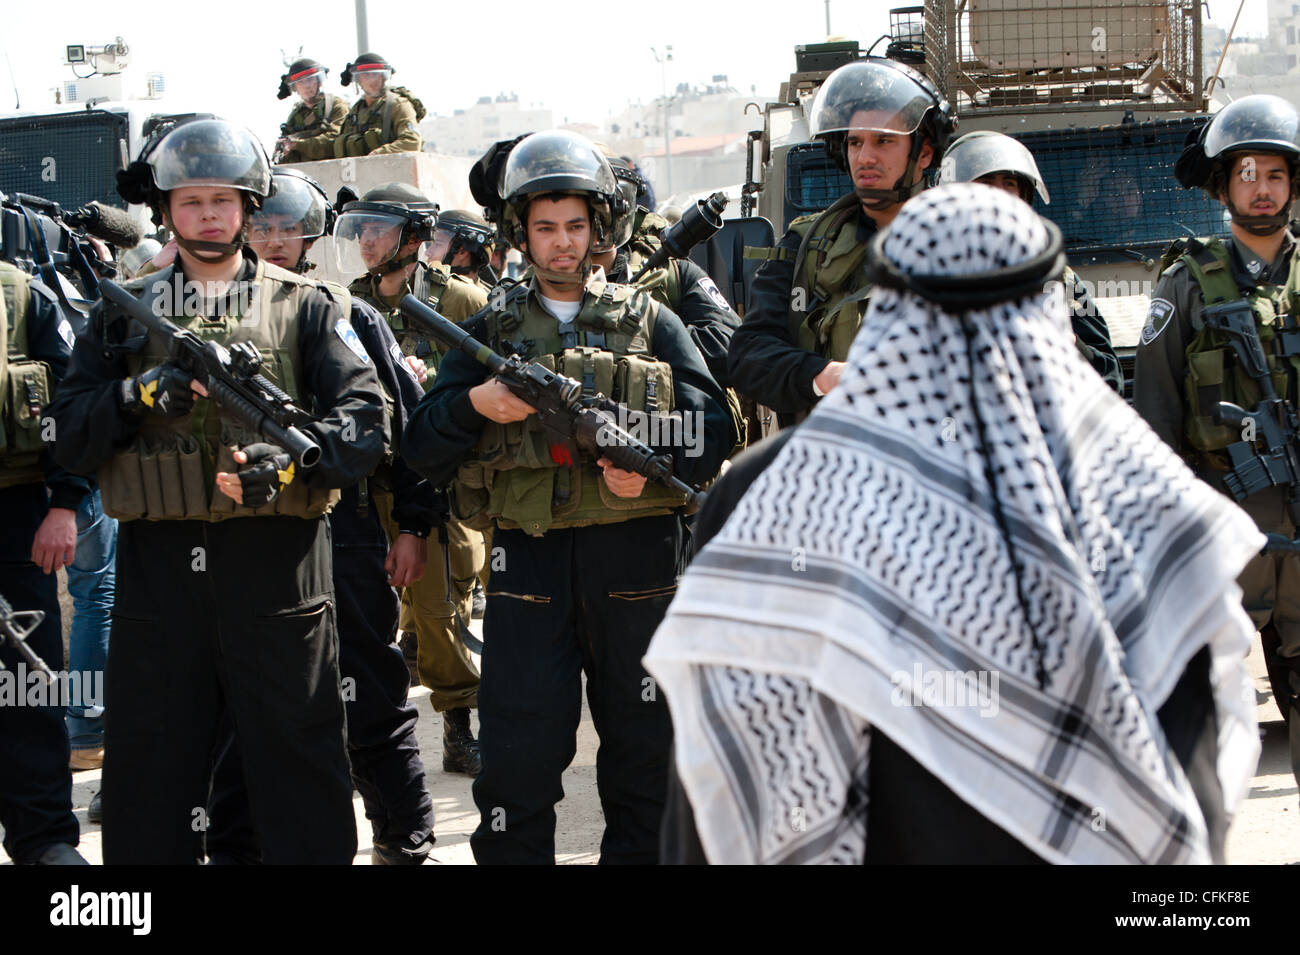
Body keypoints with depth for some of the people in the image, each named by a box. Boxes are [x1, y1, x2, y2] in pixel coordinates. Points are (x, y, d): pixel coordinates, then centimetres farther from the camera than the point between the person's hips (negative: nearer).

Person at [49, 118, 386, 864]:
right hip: (158, 560, 2)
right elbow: (71, 440, 7)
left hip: (277, 558, -2)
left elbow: (365, 419, -3)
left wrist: (293, 461, -20)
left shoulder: (305, 309, 10)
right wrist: (141, 395, -10)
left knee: (298, 754, 0)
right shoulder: (124, 314, 15)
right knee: (149, 766, 7)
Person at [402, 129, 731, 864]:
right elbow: (423, 452, 6)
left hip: (637, 561, 1)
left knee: (646, 749, 9)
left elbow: (714, 428, 2)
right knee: (516, 759, -5)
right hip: (529, 561, -1)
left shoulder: (651, 322, 12)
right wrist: (475, 405, -14)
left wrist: (651, 463, -17)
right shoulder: (490, 333, 13)